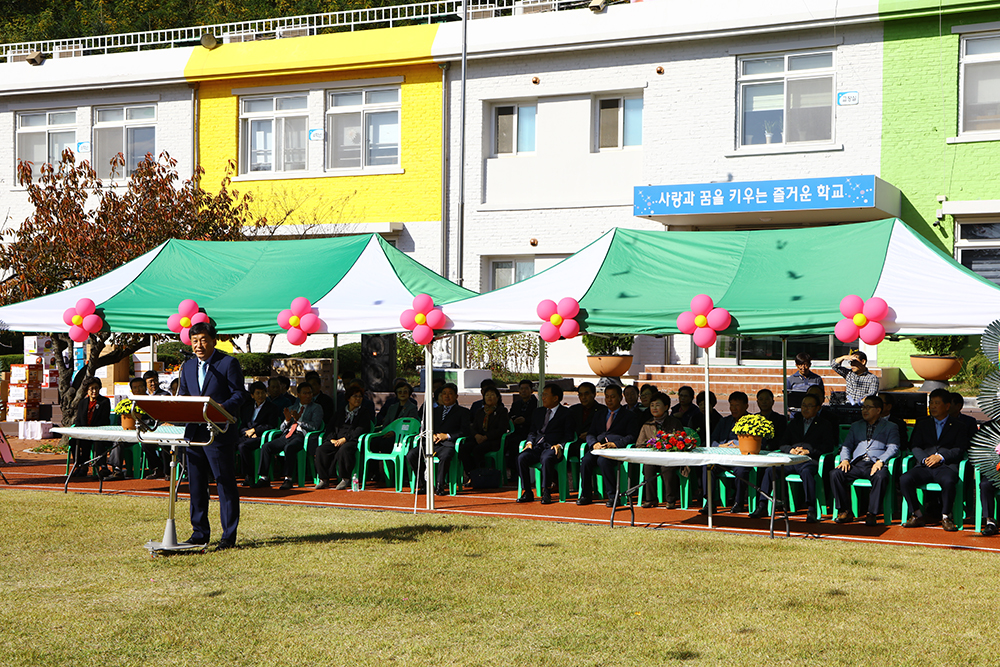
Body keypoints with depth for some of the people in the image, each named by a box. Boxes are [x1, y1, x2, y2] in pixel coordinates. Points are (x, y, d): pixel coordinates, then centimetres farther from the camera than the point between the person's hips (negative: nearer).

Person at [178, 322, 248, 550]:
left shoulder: (228, 363, -3)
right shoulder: (188, 366, 14)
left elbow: (239, 394, -8)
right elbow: (183, 395, 19)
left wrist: (223, 408, -26)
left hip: (220, 432, -6)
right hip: (194, 432, 6)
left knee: (226, 484, -2)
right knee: (196, 485, 10)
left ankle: (229, 535, 3)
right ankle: (200, 533, 19)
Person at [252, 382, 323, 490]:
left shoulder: (316, 408, 10)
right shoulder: (292, 408, 25)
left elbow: (314, 426, -5)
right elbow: (282, 428, 22)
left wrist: (298, 420, -12)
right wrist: (287, 420, 0)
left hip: (301, 436, -6)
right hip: (287, 435, 6)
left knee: (289, 448, -38)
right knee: (266, 447, -17)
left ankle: (289, 479, -34)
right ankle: (264, 478, -16)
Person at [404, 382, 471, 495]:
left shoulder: (463, 412, 16)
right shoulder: (435, 411, 31)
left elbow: (466, 431, 2)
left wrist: (447, 436, -10)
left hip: (448, 444, -5)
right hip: (432, 443, 5)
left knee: (445, 456, -41)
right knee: (411, 454, -22)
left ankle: (440, 485, -27)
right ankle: (422, 484, -12)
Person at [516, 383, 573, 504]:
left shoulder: (566, 413, 9)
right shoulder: (538, 412, 27)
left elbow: (569, 435, 2)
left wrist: (560, 445, -16)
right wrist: (529, 442, 3)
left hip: (552, 447, -5)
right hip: (537, 447, 5)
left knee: (546, 459, -40)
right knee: (521, 457, -27)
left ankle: (545, 492, -29)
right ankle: (527, 492, -20)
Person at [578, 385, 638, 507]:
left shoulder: (629, 415, 13)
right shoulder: (599, 414, 27)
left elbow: (631, 437, -1)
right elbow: (590, 434, 17)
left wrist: (614, 444, -17)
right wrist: (594, 444, -7)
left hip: (616, 448, -4)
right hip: (598, 447, 4)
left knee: (603, 461, -36)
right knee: (585, 460, -28)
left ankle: (612, 495, -28)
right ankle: (585, 494, -16)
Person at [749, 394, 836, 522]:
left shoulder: (825, 425, 16)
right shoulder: (794, 423, 29)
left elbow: (829, 446, 2)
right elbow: (781, 443, 21)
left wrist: (808, 451, -10)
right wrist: (791, 449, -2)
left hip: (809, 460, -4)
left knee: (806, 472, -39)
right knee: (769, 470, -23)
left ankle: (811, 510, -41)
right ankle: (762, 506, -21)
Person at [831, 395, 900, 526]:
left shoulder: (890, 427, 15)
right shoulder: (856, 426, 28)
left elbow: (893, 448, 1)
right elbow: (846, 445, 21)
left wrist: (880, 461, -17)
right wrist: (845, 459, -2)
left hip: (875, 465, -4)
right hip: (856, 464, 4)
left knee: (881, 477, -39)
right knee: (835, 474, -25)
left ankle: (872, 514, -30)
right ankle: (844, 512, -16)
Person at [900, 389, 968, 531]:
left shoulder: (959, 427, 16)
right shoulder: (922, 424, 24)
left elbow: (960, 450, 3)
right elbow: (915, 446, 13)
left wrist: (940, 456, -13)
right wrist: (924, 459, -8)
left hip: (946, 466, -3)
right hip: (924, 466, 3)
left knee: (948, 481, -39)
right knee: (904, 479, -28)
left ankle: (946, 517, -18)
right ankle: (917, 515, -13)